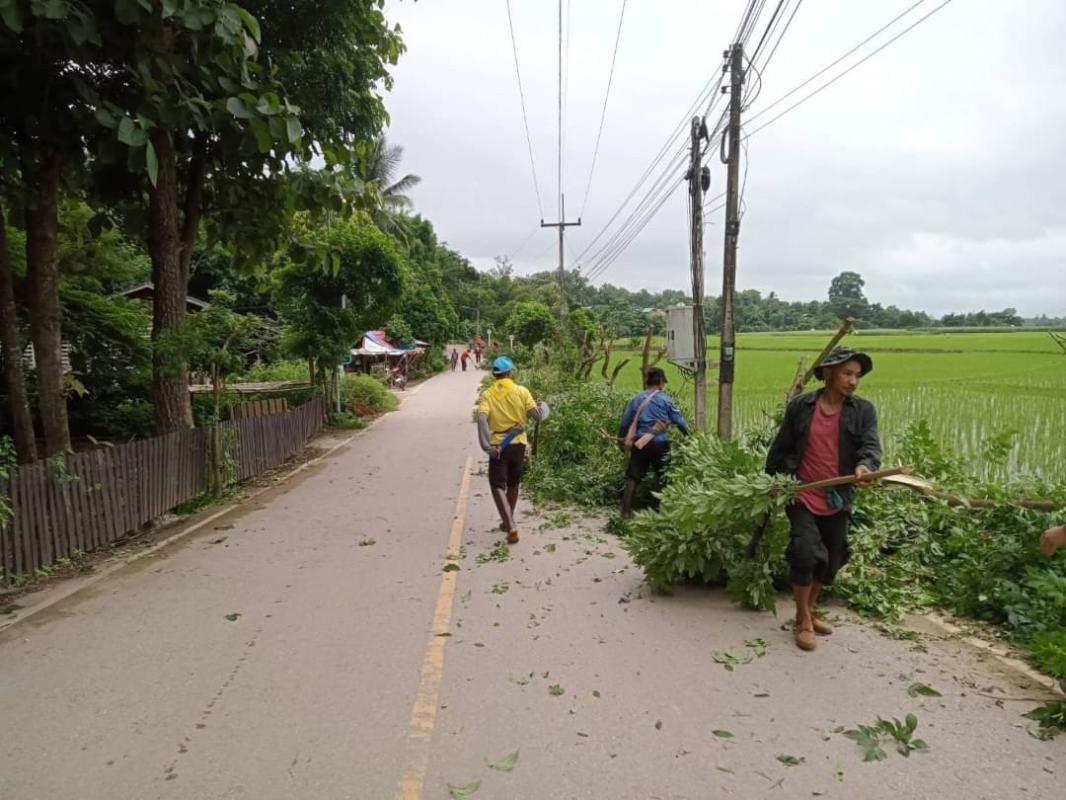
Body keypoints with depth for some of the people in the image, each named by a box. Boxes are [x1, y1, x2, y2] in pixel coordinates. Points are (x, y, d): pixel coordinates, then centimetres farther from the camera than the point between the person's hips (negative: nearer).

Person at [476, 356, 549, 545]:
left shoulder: (487, 394, -3)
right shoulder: (521, 391, -3)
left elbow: (482, 418, -18)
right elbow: (537, 415, -7)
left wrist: (487, 445, -19)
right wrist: (542, 407, 16)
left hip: (498, 446, -2)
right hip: (518, 444, 2)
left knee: (498, 486, 0)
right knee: (513, 485, 20)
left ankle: (511, 526, -16)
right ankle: (508, 521, 36)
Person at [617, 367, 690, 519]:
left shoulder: (637, 399, 9)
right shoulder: (665, 399, -2)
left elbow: (624, 423, 13)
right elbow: (679, 420, 3)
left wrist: (621, 440, 27)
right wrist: (689, 435, 19)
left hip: (639, 443, 3)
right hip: (659, 444, -3)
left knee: (633, 477, 7)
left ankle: (626, 511, 4)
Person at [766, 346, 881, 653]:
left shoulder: (863, 410, 0)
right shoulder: (800, 406, -3)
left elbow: (871, 445, -14)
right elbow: (780, 449, 5)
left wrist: (865, 465, -36)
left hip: (838, 502, 3)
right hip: (803, 498, -3)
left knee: (830, 563, 14)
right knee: (804, 555, -13)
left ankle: (809, 611, 37)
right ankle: (803, 620, 8)